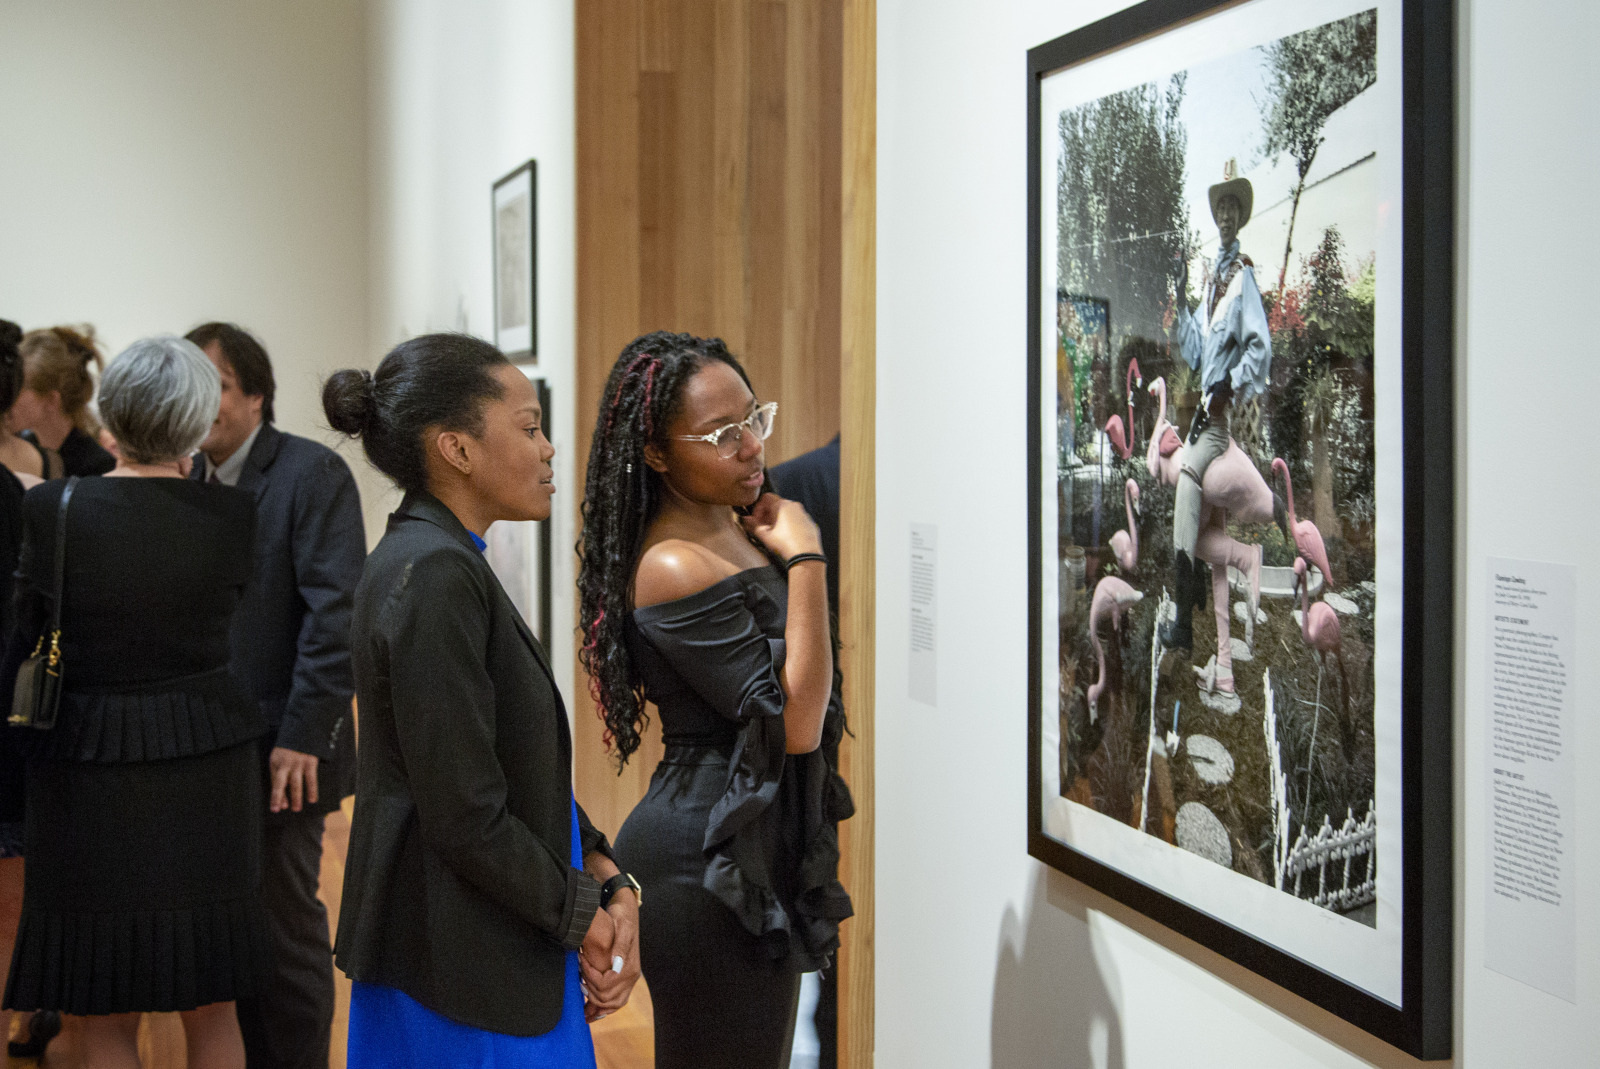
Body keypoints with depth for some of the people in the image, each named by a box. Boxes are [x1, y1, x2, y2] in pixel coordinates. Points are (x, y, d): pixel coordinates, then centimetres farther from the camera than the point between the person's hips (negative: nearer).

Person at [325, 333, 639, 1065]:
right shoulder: (432, 577, -20)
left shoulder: (445, 562, 10)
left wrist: (603, 877, 1)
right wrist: (582, 912, -10)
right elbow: (466, 818, -22)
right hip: (463, 975, -9)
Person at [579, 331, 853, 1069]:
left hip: (762, 848, 9)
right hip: (710, 864, -9)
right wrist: (805, 560, -21)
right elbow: (795, 722, -23)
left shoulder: (741, 527, 8)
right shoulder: (674, 567, -20)